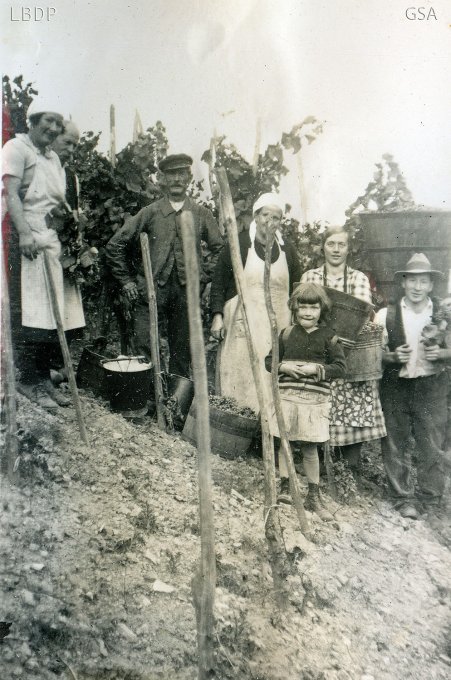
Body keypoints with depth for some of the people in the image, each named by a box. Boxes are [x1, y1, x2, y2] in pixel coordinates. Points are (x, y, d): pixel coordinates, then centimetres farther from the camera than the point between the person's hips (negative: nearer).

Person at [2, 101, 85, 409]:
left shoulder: (54, 157, 25)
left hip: (57, 239, 7)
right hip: (32, 238, -7)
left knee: (57, 314, 3)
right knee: (37, 313, -9)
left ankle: (44, 378, 12)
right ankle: (29, 380, 1)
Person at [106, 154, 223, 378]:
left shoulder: (201, 214, 7)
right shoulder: (150, 212, 4)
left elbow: (221, 249, 12)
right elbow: (115, 246, 6)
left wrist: (205, 276, 3)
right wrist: (126, 280, 3)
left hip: (187, 292, 1)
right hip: (151, 291, -1)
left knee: (182, 351, 9)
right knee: (143, 350, -4)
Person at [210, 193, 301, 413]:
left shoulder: (287, 250, 12)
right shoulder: (238, 244, 0)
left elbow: (297, 288, 18)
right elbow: (218, 282, -1)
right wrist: (217, 316, -9)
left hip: (278, 325, 4)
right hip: (243, 323, -3)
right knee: (240, 375, -2)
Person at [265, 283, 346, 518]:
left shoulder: (328, 336, -1)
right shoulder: (286, 334, 5)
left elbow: (340, 366, -3)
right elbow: (269, 360, 10)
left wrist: (316, 370, -16)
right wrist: (283, 367, -9)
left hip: (314, 400, -2)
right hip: (286, 396, 2)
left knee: (309, 447, 6)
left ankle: (313, 496, 20)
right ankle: (284, 487, 26)